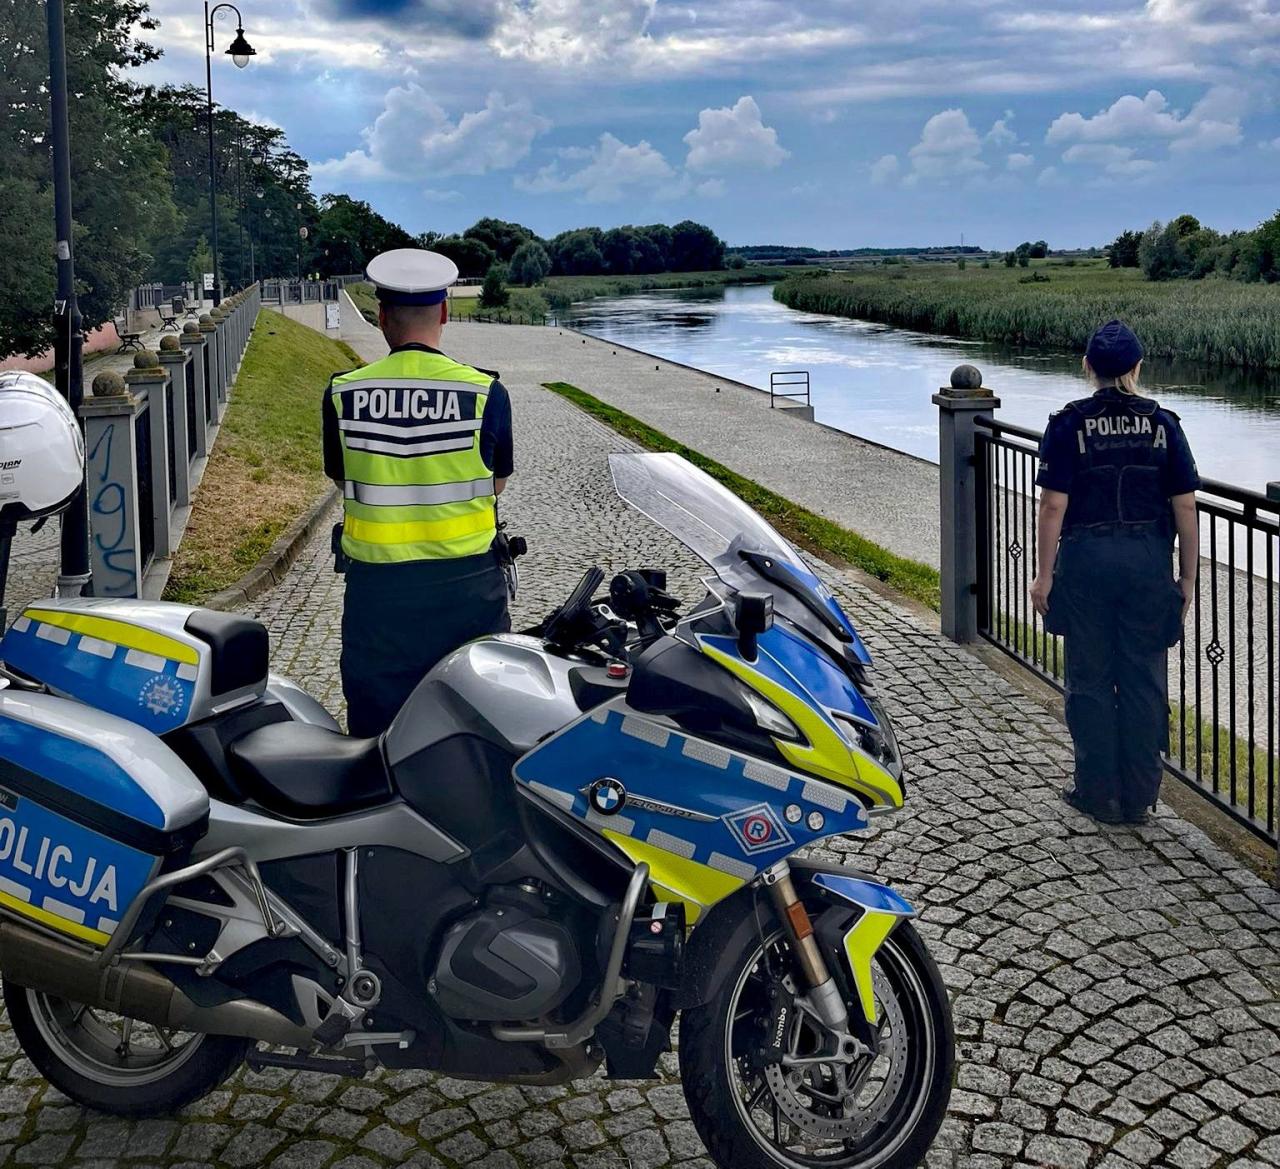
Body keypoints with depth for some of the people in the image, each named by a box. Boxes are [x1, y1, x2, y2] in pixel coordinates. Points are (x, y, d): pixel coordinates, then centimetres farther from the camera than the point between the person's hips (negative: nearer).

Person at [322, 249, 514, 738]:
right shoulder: (486, 392, -9)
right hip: (467, 582, -1)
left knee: (377, 725, 13)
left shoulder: (342, 393, -5)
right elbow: (496, 483, 2)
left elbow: (342, 479, 7)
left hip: (376, 581, 1)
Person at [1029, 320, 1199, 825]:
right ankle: (1138, 798, 15)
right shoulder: (1162, 424, 0)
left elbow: (1054, 506, -10)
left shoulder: (1069, 424, -6)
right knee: (1144, 680, 9)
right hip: (1149, 561, 2)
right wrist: (1187, 577, 7)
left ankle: (1099, 793, 15)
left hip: (1086, 560, -2)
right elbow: (1184, 507, -1)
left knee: (1091, 680, 9)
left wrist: (1044, 575, -2)